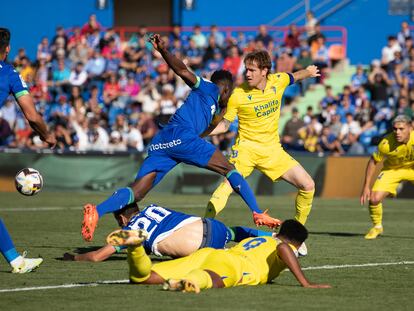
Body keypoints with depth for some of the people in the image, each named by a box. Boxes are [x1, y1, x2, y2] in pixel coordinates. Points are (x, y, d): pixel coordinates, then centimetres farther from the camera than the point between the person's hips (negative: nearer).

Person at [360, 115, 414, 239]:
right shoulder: (386, 143, -30)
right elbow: (373, 162, -15)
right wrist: (366, 187, -15)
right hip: (392, 169, -1)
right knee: (374, 199, -16)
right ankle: (377, 227, 13)